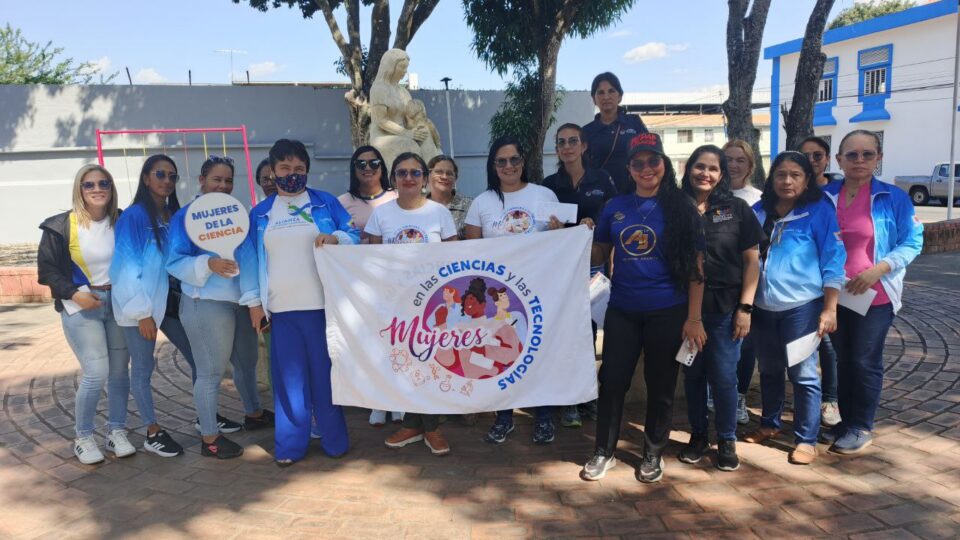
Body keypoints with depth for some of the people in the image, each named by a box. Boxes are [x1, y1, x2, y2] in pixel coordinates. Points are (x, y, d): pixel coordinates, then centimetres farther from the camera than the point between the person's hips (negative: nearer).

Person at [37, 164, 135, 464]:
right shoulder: (61, 226, -8)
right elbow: (47, 269, -2)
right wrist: (73, 293, -16)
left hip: (119, 304, 3)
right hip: (81, 307, -3)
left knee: (119, 372, 6)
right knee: (96, 374, -9)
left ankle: (116, 433, 22)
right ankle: (83, 439, 10)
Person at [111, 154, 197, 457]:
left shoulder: (175, 215, 8)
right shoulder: (133, 216, -11)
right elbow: (126, 267, -14)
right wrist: (142, 311, -16)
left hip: (171, 300, 7)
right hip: (141, 307, -6)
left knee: (198, 357, 11)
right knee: (143, 369, 5)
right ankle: (153, 433, 18)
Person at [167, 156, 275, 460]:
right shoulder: (185, 216, -9)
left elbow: (248, 252, 20)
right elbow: (174, 262, -14)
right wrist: (208, 264, -28)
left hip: (240, 301, 7)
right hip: (206, 304, -7)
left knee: (246, 361, 20)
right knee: (210, 372, -2)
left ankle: (254, 413, 39)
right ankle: (209, 438, 10)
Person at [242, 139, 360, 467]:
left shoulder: (326, 203, 7)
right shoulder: (259, 214, 12)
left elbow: (355, 237, 5)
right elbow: (250, 259, 11)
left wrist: (335, 237, -17)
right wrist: (253, 302, 4)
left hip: (323, 304, -2)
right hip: (281, 309, 2)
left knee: (326, 373, 4)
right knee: (289, 377, 6)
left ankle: (334, 439, 16)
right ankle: (290, 444, 15)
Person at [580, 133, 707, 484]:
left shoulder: (680, 208, -4)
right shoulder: (616, 207, 5)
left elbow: (695, 266, -5)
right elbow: (599, 256, 13)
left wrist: (694, 317, -9)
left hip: (667, 312, -2)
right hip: (622, 310, 3)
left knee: (660, 385, 10)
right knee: (612, 380, 6)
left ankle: (653, 454, 28)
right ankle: (604, 452, 24)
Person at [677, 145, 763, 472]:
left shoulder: (737, 209, 1)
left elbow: (751, 261, 1)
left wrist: (745, 307, -6)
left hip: (725, 307, -1)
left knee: (723, 376, 2)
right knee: (693, 374, 10)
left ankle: (727, 440, 20)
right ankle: (697, 435, 27)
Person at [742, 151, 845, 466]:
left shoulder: (819, 212, -5)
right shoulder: (758, 212, 6)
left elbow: (832, 262, -6)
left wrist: (829, 309, -11)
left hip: (802, 307, -4)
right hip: (763, 307, 4)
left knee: (803, 374, -1)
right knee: (769, 370, 16)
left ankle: (806, 439, 11)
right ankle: (769, 423, 33)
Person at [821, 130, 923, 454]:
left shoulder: (893, 198, -7)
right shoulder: (825, 196, 1)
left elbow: (912, 242, -5)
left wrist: (878, 270, -18)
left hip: (874, 295, -3)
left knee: (865, 362, 4)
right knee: (843, 360, 13)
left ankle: (861, 428, 18)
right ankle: (846, 421, 27)